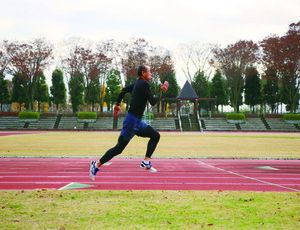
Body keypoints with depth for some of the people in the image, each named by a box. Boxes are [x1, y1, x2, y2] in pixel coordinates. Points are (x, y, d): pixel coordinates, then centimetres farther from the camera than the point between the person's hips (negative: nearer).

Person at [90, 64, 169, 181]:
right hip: (132, 121, -10)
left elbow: (123, 90, 25)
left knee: (155, 136, 9)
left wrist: (117, 104, 29)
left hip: (138, 122, 10)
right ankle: (97, 165, 3)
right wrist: (162, 92, -7)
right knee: (119, 148, -6)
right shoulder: (144, 84, -13)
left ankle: (146, 162, 6)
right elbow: (153, 102, -17)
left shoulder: (137, 84, 15)